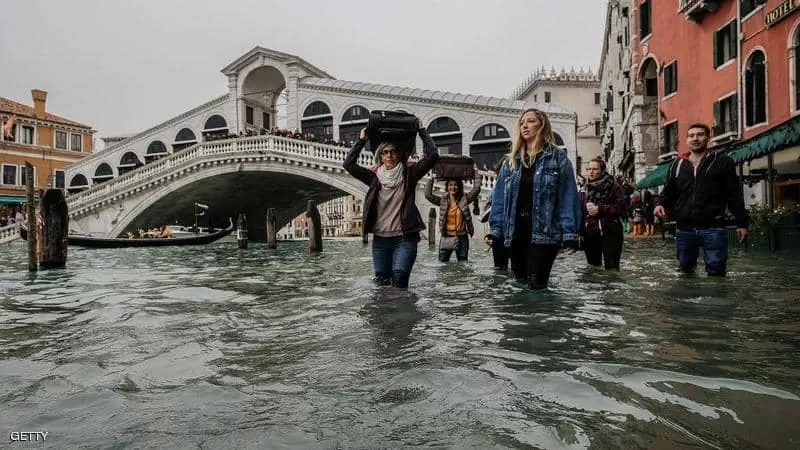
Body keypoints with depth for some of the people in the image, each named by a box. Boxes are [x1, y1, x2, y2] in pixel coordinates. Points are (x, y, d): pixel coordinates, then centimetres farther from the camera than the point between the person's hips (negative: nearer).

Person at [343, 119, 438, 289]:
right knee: (381, 282, 6)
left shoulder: (409, 174, 3)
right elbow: (348, 164, 4)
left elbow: (432, 156, -6)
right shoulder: (374, 177, 9)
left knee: (399, 277, -20)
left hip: (404, 238, -3)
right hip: (380, 238, 3)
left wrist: (421, 131, -1)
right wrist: (361, 140, 4)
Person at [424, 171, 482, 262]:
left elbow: (476, 189, -2)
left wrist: (476, 174, 3)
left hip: (462, 238, 1)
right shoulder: (442, 201, 2)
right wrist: (431, 179, -3)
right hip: (446, 238, 0)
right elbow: (428, 194, -6)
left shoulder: (464, 200, 3)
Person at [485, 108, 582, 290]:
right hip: (516, 231, 5)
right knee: (519, 283, 13)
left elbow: (568, 197, -6)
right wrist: (495, 228, 1)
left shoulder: (558, 158, 0)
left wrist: (570, 233, -13)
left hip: (544, 232, -4)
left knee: (536, 286, -6)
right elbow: (499, 197, 10)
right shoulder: (510, 161, 12)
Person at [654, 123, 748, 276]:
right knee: (685, 269, 14)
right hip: (684, 229, 4)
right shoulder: (677, 165, 14)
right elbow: (668, 192, 16)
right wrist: (660, 204, -7)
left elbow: (734, 194, 3)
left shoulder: (722, 162, 4)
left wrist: (741, 222, -1)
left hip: (713, 228, -3)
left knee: (716, 271, -3)